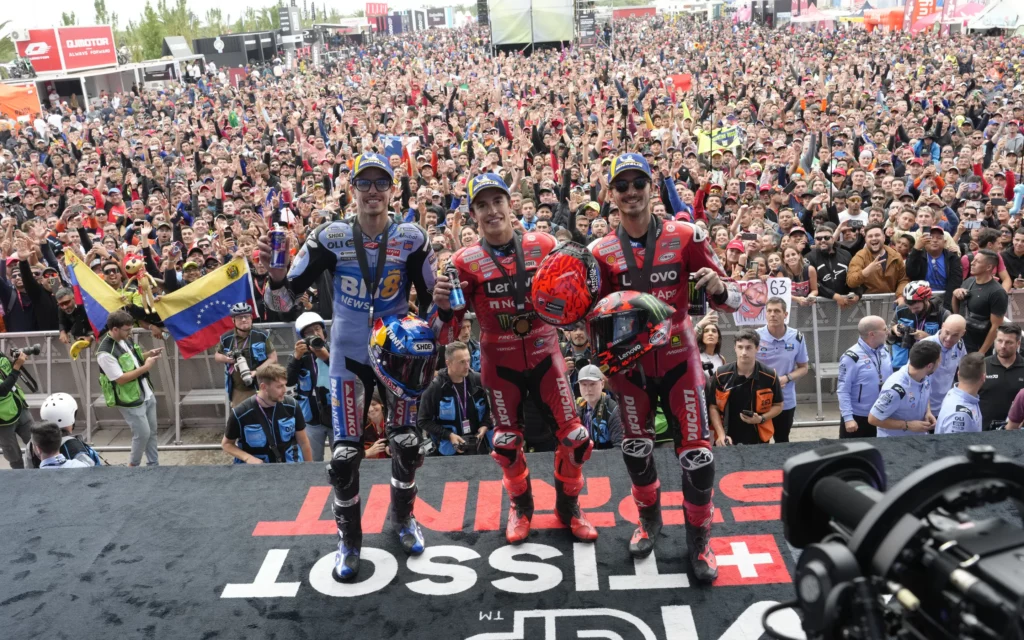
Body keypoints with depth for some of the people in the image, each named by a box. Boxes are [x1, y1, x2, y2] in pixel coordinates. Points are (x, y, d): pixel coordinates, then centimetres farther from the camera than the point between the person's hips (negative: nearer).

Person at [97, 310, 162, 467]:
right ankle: (133, 465, 24)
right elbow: (120, 379, -24)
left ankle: (153, 464, 28)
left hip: (147, 394, 8)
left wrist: (149, 354, -2)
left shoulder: (126, 339, 1)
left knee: (152, 431, 15)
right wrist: (145, 367, -23)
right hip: (131, 401, -8)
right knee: (143, 433, 1)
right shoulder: (105, 353, -24)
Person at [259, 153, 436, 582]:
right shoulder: (330, 237, -10)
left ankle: (402, 517, 41)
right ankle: (349, 541, 18)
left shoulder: (412, 238, -8)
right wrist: (276, 275, -31)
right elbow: (284, 301, -10)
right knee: (345, 456, -5)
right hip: (350, 357, -1)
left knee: (407, 446, 13)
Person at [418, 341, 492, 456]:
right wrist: (449, 435, -16)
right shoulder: (435, 388, -14)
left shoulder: (478, 381, -4)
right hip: (450, 451, -3)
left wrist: (485, 425, -7)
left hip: (479, 448, 3)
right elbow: (423, 421, -8)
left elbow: (490, 407, 11)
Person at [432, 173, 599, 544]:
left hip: (544, 355, 1)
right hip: (500, 364, -1)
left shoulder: (544, 246, -6)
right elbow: (448, 334, -10)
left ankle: (569, 507, 27)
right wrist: (443, 306, -31)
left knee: (574, 436, 2)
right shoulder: (466, 262, -10)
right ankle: (521, 507, 37)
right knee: (506, 444, 10)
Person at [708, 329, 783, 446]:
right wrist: (721, 434, -13)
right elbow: (713, 407, -2)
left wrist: (761, 419, -13)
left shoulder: (770, 376, -8)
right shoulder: (721, 375, -9)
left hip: (757, 439, 0)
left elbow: (778, 406, 4)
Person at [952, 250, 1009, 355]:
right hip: (958, 343, 6)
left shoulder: (997, 293, -18)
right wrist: (955, 295, -7)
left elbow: (996, 327, -16)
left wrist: (981, 353, -15)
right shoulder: (968, 281, 1)